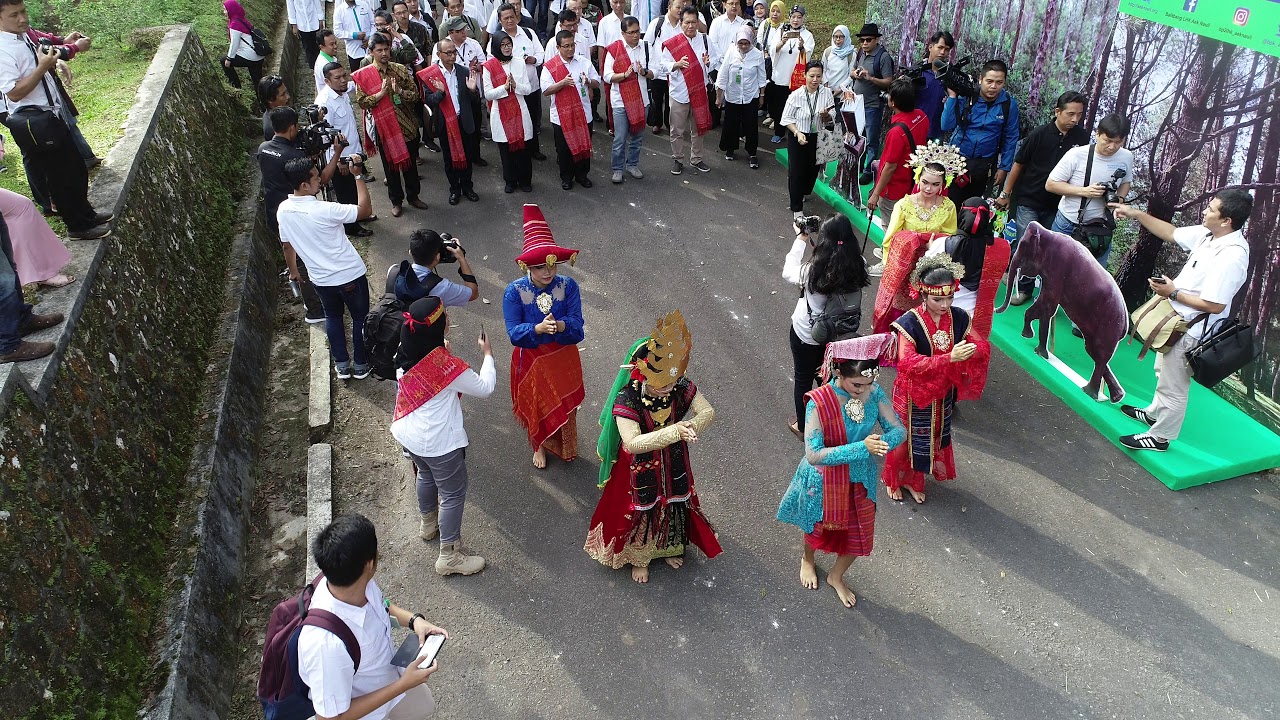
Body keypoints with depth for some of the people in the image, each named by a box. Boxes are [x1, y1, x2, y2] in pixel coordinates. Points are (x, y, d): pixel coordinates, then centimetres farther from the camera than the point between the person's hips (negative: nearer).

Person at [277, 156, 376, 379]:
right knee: (360, 318, 17)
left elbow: (287, 245, 5)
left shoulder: (283, 210, -10)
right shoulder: (324, 210, -30)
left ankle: (342, 366, 34)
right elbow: (365, 210, -23)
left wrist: (293, 271, 21)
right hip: (350, 276, -5)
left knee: (332, 317, 27)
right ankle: (361, 365, 30)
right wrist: (358, 175, -20)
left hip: (320, 279, 5)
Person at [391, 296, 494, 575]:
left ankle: (428, 525, 56)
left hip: (408, 435, 8)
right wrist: (488, 354, -3)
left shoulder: (405, 354, -9)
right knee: (453, 494, 9)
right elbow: (484, 388, -18)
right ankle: (449, 557, 19)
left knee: (427, 476, 32)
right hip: (439, 442, -8)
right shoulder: (444, 363, -30)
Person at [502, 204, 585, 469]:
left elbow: (577, 324, -17)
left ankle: (564, 447, 48)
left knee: (564, 405, 19)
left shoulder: (568, 286, -15)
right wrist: (538, 329, -40)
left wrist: (560, 325, -40)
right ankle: (539, 447, 47)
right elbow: (513, 331, -21)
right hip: (531, 359, -1)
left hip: (563, 357, 1)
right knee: (536, 406, 18)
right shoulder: (515, 291, -19)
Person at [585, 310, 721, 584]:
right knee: (641, 512, 18)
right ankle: (639, 557, 48)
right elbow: (633, 443, -42)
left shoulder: (682, 387, -21)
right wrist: (674, 432, -50)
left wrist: (693, 426, -41)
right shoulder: (626, 400, -34)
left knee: (674, 504, 26)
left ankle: (670, 547, 57)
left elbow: (708, 411, -18)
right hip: (641, 471, -4)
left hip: (674, 466, 4)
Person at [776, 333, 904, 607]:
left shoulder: (874, 393, -18)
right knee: (818, 528, 25)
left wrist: (882, 444, -35)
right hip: (825, 482, -3)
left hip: (861, 481, 4)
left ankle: (836, 577, 51)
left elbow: (898, 430, -11)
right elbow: (813, 455, -32)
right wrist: (862, 448, -38)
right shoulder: (819, 402, -32)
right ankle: (807, 560, 61)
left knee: (859, 536, 19)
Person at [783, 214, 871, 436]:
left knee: (803, 379, 20)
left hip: (806, 334, -4)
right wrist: (810, 242, -6)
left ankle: (803, 426, 38)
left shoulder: (812, 271, -31)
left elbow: (788, 272, -11)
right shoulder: (859, 267, -22)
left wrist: (801, 239, -3)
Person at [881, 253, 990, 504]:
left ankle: (913, 480, 45)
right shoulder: (910, 322, -26)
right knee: (904, 438, 16)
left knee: (933, 438, 21)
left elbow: (983, 346, -6)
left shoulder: (958, 318, -10)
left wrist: (973, 349, -31)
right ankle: (894, 480, 42)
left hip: (943, 395, 5)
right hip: (913, 394, -5)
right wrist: (949, 357, -45)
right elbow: (907, 362, -37)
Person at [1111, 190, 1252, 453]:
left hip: (1189, 331, -9)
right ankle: (1154, 413, 51)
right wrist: (1136, 214, 5)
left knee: (1173, 386, 8)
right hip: (1177, 322, 10)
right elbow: (1171, 233, 11)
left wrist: (1173, 293, -22)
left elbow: (1214, 305, -30)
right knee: (1164, 372, 29)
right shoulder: (1207, 234, -6)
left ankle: (1160, 437, 25)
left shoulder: (1232, 256, -32)